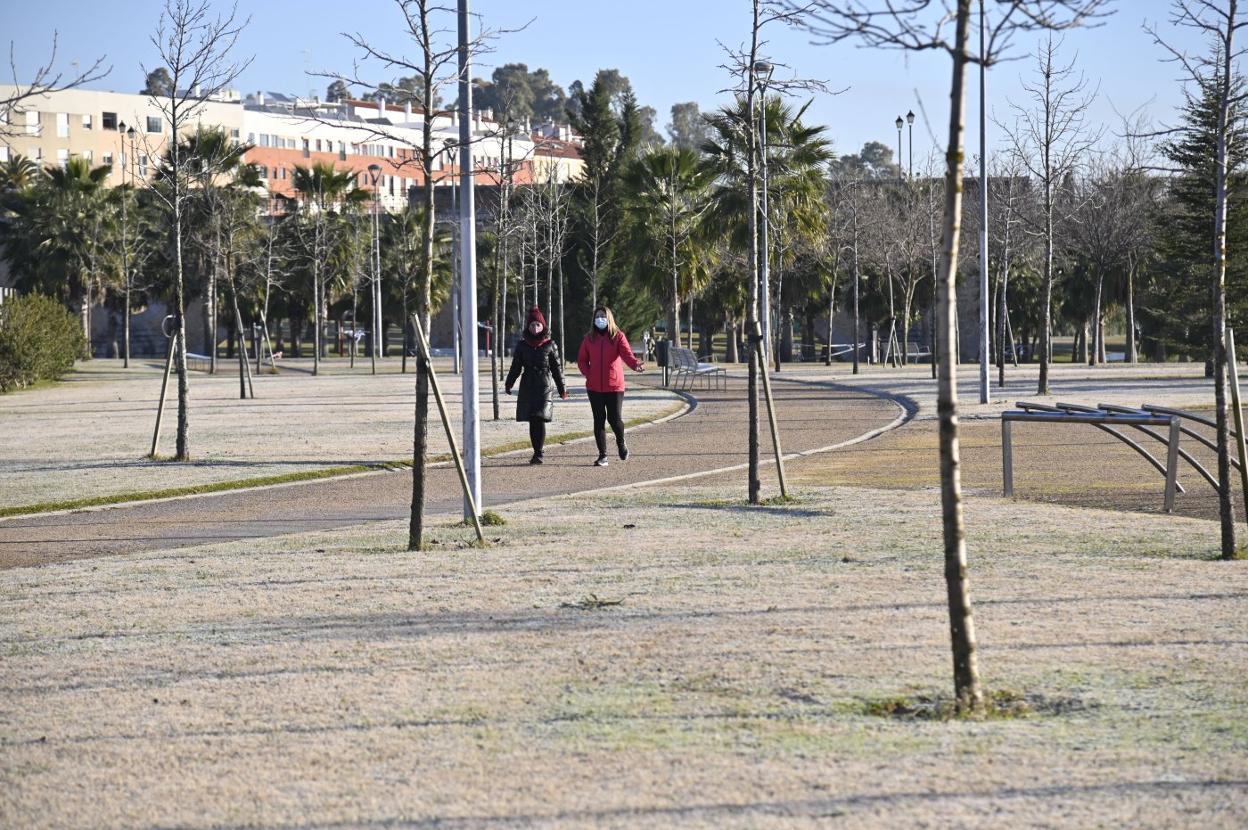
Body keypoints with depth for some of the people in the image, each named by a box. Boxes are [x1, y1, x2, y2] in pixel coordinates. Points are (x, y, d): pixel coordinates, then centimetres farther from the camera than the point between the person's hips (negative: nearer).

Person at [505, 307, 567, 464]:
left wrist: (562, 389, 7)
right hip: (528, 386, 3)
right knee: (532, 421, 4)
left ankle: (538, 453, -14)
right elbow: (515, 367, 11)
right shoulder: (522, 345, 8)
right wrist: (509, 384, 1)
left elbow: (557, 367, 6)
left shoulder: (550, 345, 2)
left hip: (545, 386, -3)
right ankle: (536, 453, 10)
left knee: (540, 418, -14)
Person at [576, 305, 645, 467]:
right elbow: (581, 360, 12)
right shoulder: (589, 339, 7)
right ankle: (602, 455, 8)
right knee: (599, 420, 1)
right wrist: (588, 374, -6)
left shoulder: (618, 336, -1)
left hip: (614, 386, -2)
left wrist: (636, 364, -37)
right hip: (594, 387, 2)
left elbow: (627, 353, -16)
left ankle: (621, 442, 28)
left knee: (615, 418, -4)